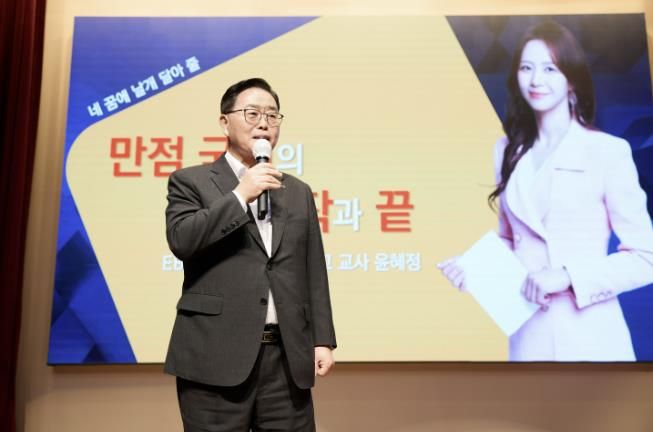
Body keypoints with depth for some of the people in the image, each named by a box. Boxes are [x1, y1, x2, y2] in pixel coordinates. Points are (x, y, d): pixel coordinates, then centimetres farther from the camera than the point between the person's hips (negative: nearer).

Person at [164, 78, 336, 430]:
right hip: (217, 356, -3)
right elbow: (181, 240, -13)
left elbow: (313, 273, 13)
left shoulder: (298, 192, 16)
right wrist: (241, 195, -12)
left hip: (288, 356, 4)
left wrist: (322, 340, 7)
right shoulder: (191, 181, 5)